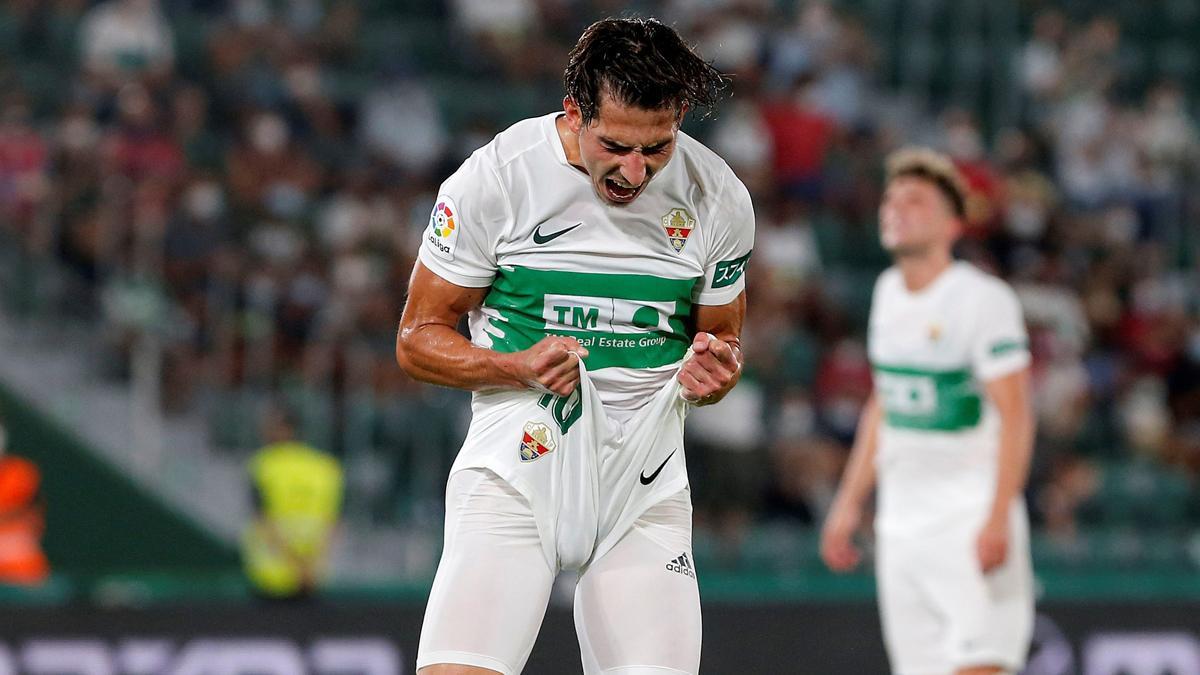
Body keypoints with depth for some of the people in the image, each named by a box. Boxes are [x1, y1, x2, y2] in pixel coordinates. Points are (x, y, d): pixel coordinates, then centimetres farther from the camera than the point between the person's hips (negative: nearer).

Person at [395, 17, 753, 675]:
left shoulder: (720, 200, 0)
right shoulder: (494, 177, -9)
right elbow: (418, 339, 1)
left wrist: (711, 373, -8)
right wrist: (519, 368, -18)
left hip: (644, 492, 3)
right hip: (512, 473, -3)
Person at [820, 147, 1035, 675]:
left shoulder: (983, 299, -11)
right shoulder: (889, 292, 12)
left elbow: (1014, 415, -15)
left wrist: (998, 519, -23)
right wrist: (849, 502, 20)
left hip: (970, 513, -7)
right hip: (901, 521, 7)